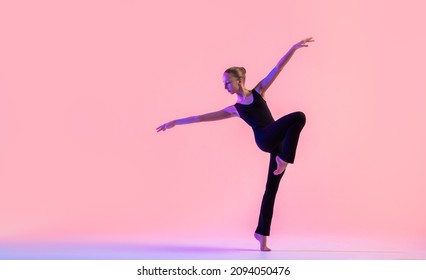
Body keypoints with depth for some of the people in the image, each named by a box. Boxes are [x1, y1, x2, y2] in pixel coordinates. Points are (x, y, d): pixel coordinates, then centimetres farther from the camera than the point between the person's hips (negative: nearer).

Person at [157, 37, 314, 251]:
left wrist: (294, 48, 2)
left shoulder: (258, 91, 17)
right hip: (264, 140, -1)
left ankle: (262, 233, 9)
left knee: (271, 189, -1)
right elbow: (204, 117, 15)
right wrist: (175, 122, 16)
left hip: (277, 141, 1)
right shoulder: (234, 109, 15)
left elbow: (278, 68, 10)